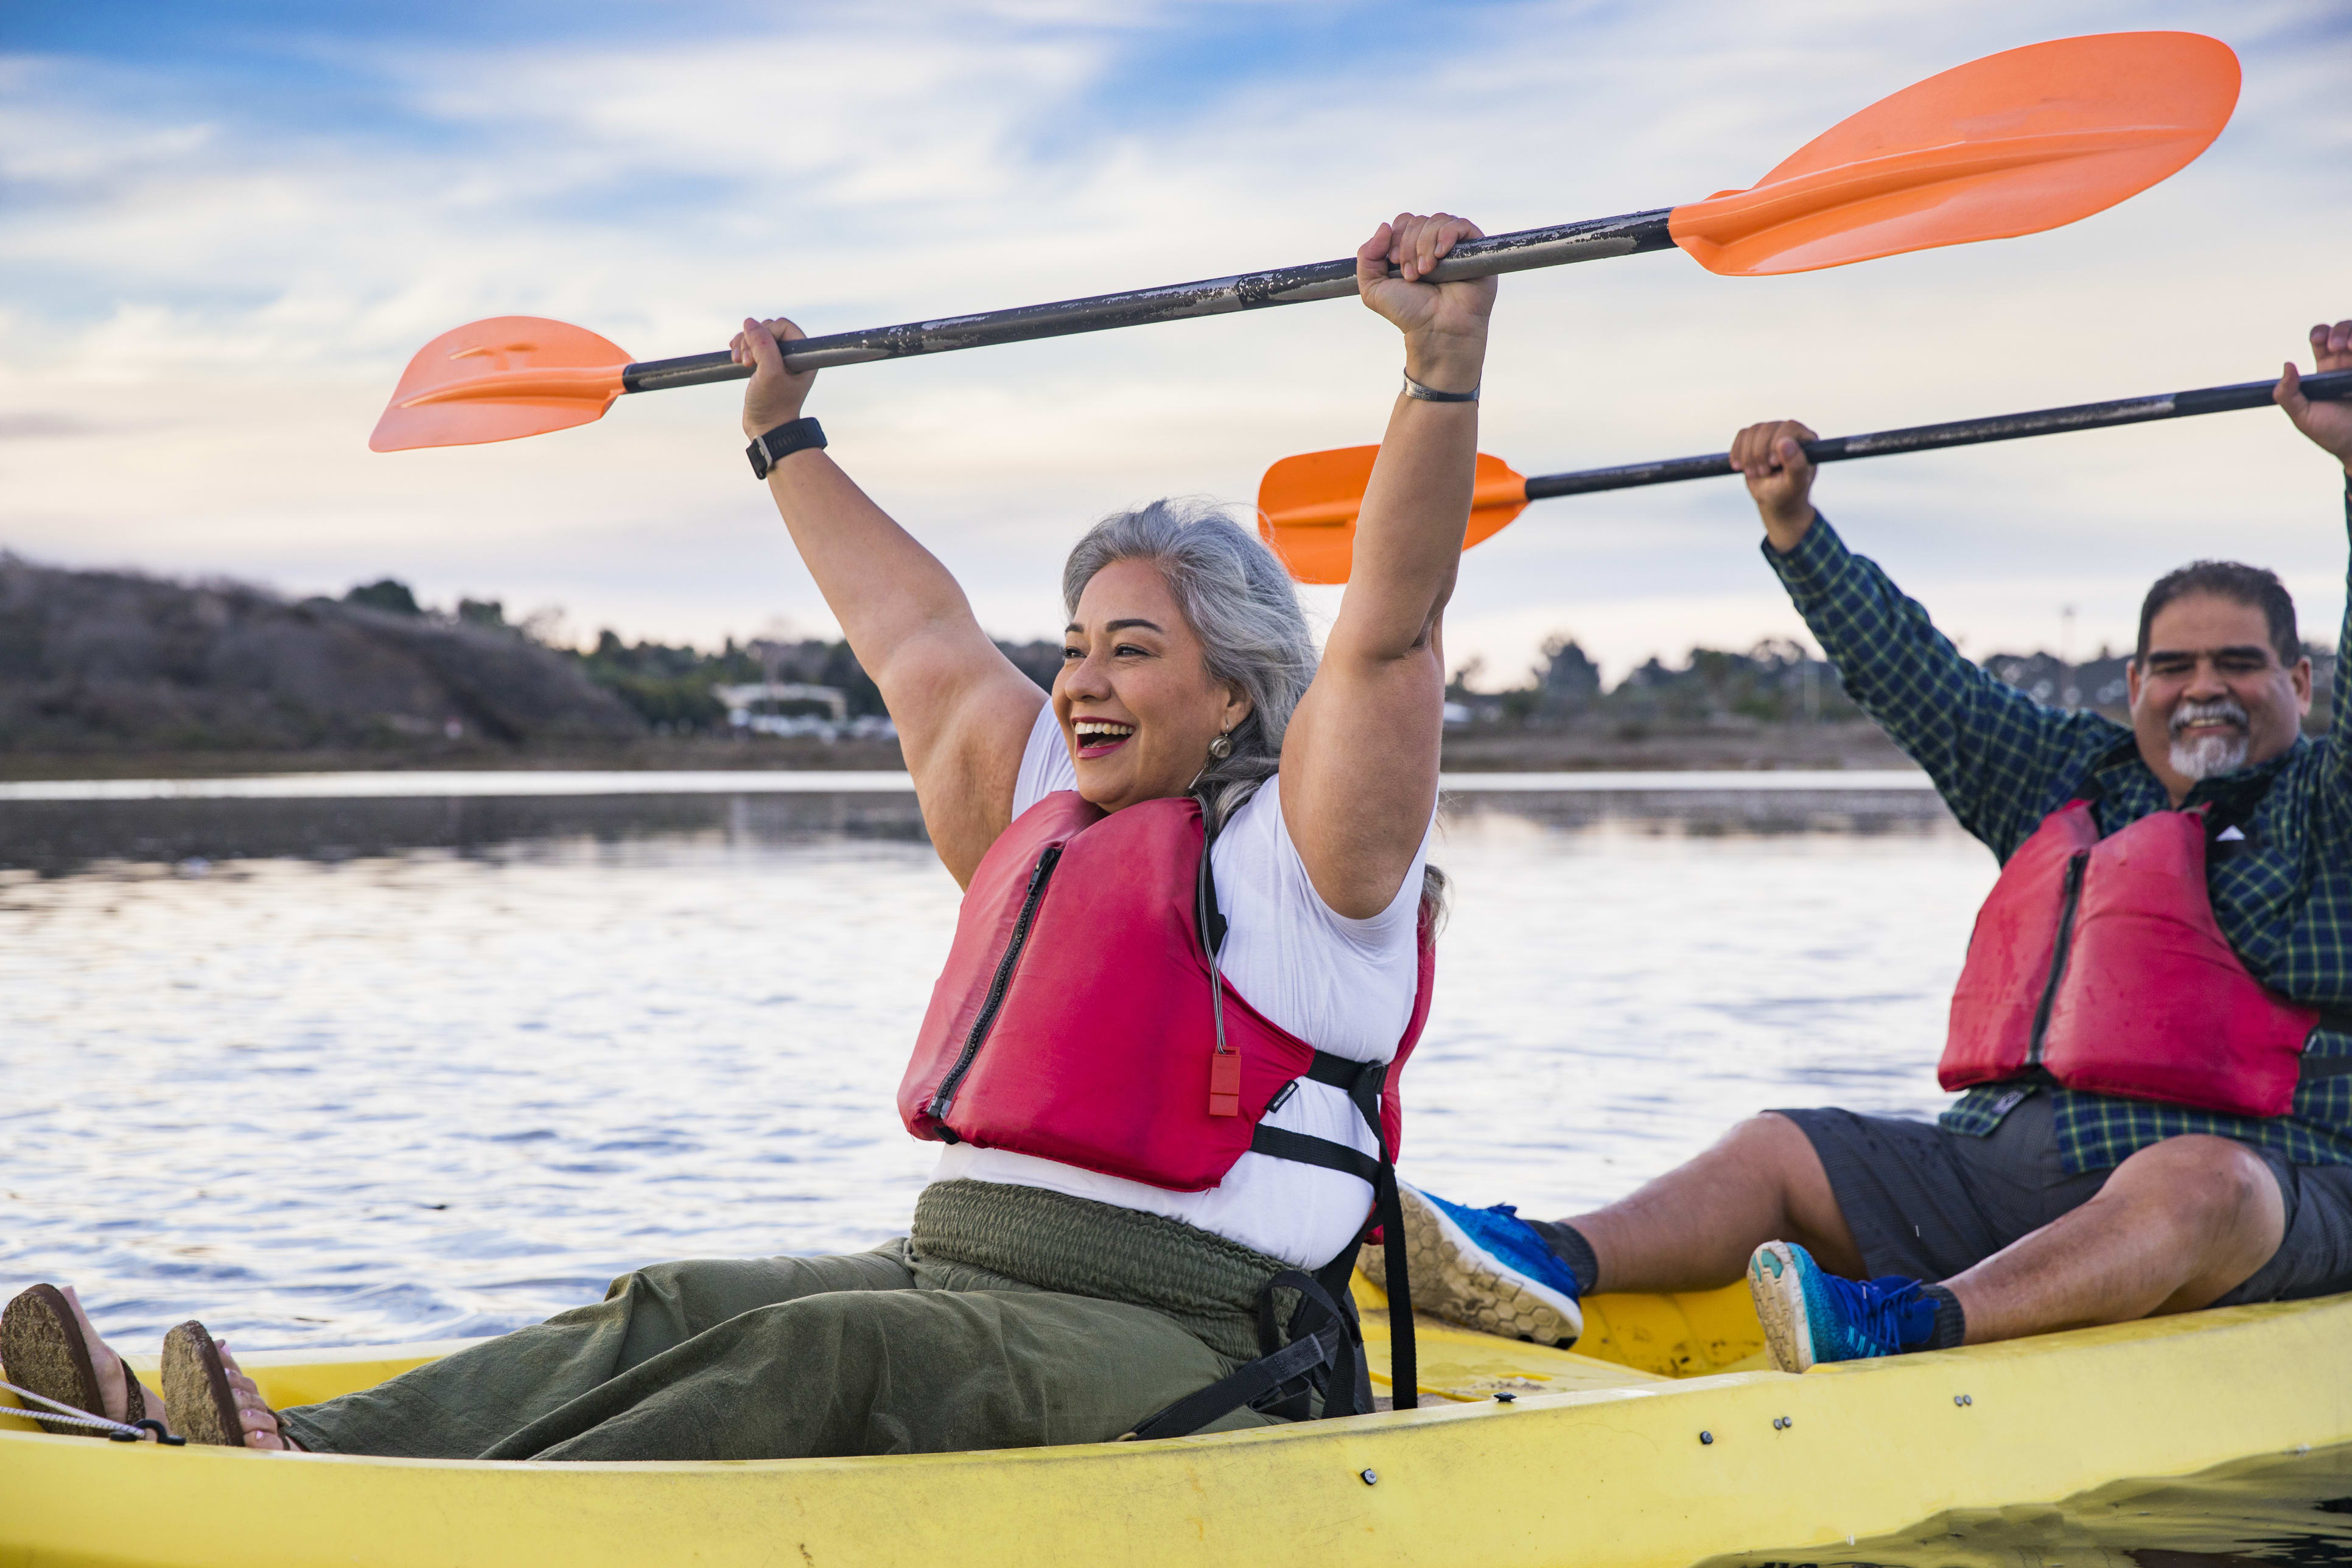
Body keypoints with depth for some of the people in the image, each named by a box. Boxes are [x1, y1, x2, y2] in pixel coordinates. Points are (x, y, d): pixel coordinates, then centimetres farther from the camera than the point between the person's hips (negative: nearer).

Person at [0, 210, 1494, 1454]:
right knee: (678, 1311, -14)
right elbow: (918, 631, 31)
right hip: (954, 1270, 7)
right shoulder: (1047, 814, 21)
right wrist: (787, 436, 41)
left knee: (819, 1358, -30)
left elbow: (1393, 621, -14)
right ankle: (270, 1454, -29)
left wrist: (1447, 359, -25)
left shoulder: (1290, 845, 0)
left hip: (1175, 1343, -7)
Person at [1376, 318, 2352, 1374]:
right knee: (1781, 1150, -10)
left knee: (2195, 1182, -39)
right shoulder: (2070, 778, 21)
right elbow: (1908, 672, 22)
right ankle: (1556, 1266, -35)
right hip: (2010, 1166, 6)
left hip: (2265, 1180, -5)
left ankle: (1911, 1331, -61)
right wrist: (1793, 523, 15)